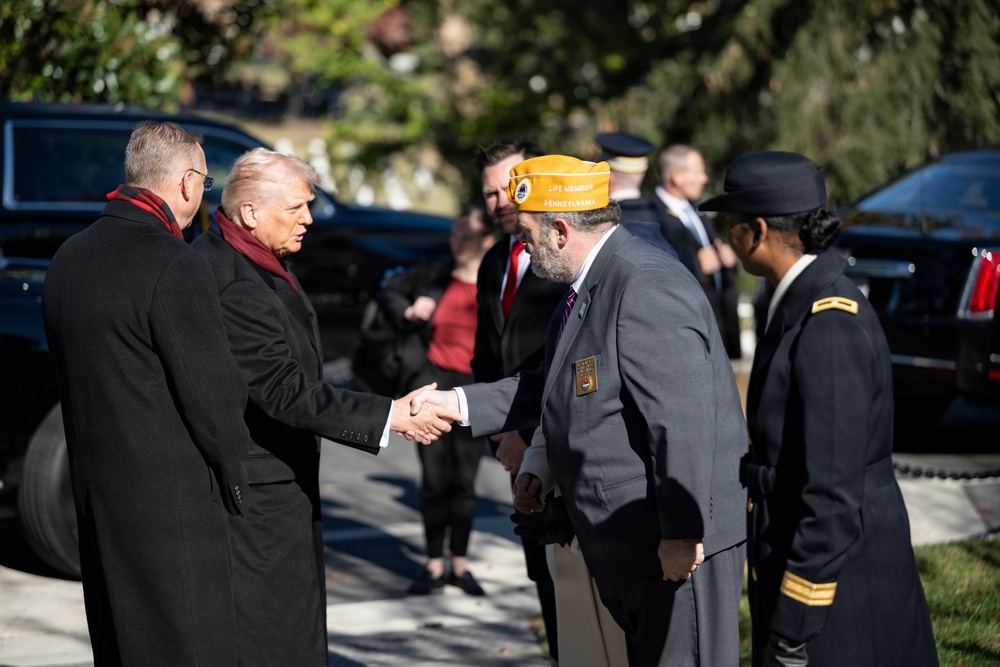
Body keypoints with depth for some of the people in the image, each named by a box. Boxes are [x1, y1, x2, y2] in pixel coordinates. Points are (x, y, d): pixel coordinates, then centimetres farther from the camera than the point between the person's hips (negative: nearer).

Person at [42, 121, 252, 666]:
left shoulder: (69, 258, 9)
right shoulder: (174, 266, -17)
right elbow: (213, 395, -15)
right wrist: (234, 480, 0)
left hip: (96, 498, 9)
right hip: (169, 505, -9)